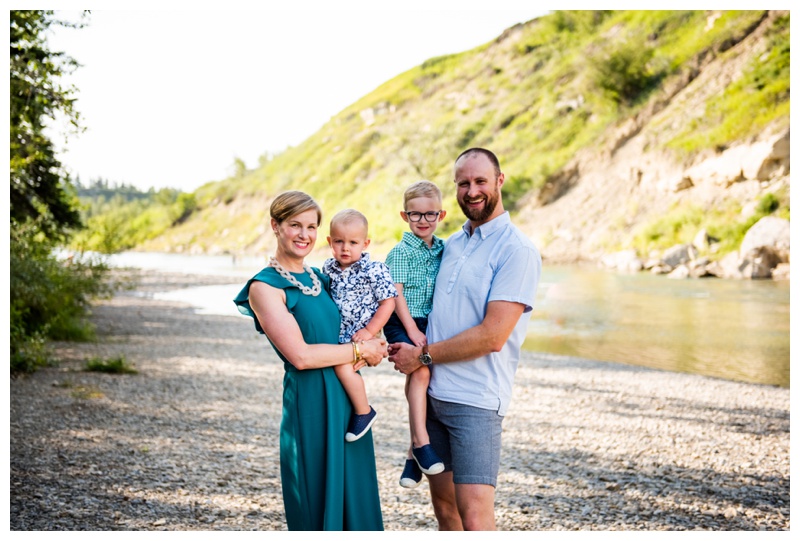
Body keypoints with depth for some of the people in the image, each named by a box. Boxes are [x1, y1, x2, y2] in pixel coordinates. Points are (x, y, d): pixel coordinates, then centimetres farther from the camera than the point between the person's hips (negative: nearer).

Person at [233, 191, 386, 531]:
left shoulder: (320, 278, 12)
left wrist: (368, 352, -1)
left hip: (348, 400, 7)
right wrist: (361, 351, -8)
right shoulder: (265, 287, -9)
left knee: (355, 499, 12)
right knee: (317, 506, 3)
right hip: (310, 404, -7)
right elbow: (300, 355, -17)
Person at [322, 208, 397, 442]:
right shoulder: (328, 268, 6)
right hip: (337, 333, 8)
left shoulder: (374, 270, -11)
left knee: (342, 363, -26)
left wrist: (369, 331, -17)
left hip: (362, 333, -8)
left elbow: (388, 302, -12)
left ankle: (364, 412, -9)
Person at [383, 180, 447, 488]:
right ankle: (421, 442, -18)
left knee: (418, 378, 5)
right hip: (402, 323, -5)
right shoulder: (401, 252, -5)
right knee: (420, 371, -24)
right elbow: (396, 293, -10)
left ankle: (413, 455, 13)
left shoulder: (442, 250, 10)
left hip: (429, 324, 5)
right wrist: (412, 330, -14)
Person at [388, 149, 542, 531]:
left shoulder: (517, 251, -11)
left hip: (475, 401, -7)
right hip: (431, 394, 7)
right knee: (443, 505, 14)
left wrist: (422, 356, -10)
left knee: (474, 517, -9)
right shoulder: (450, 245, 13)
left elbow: (492, 337, -18)